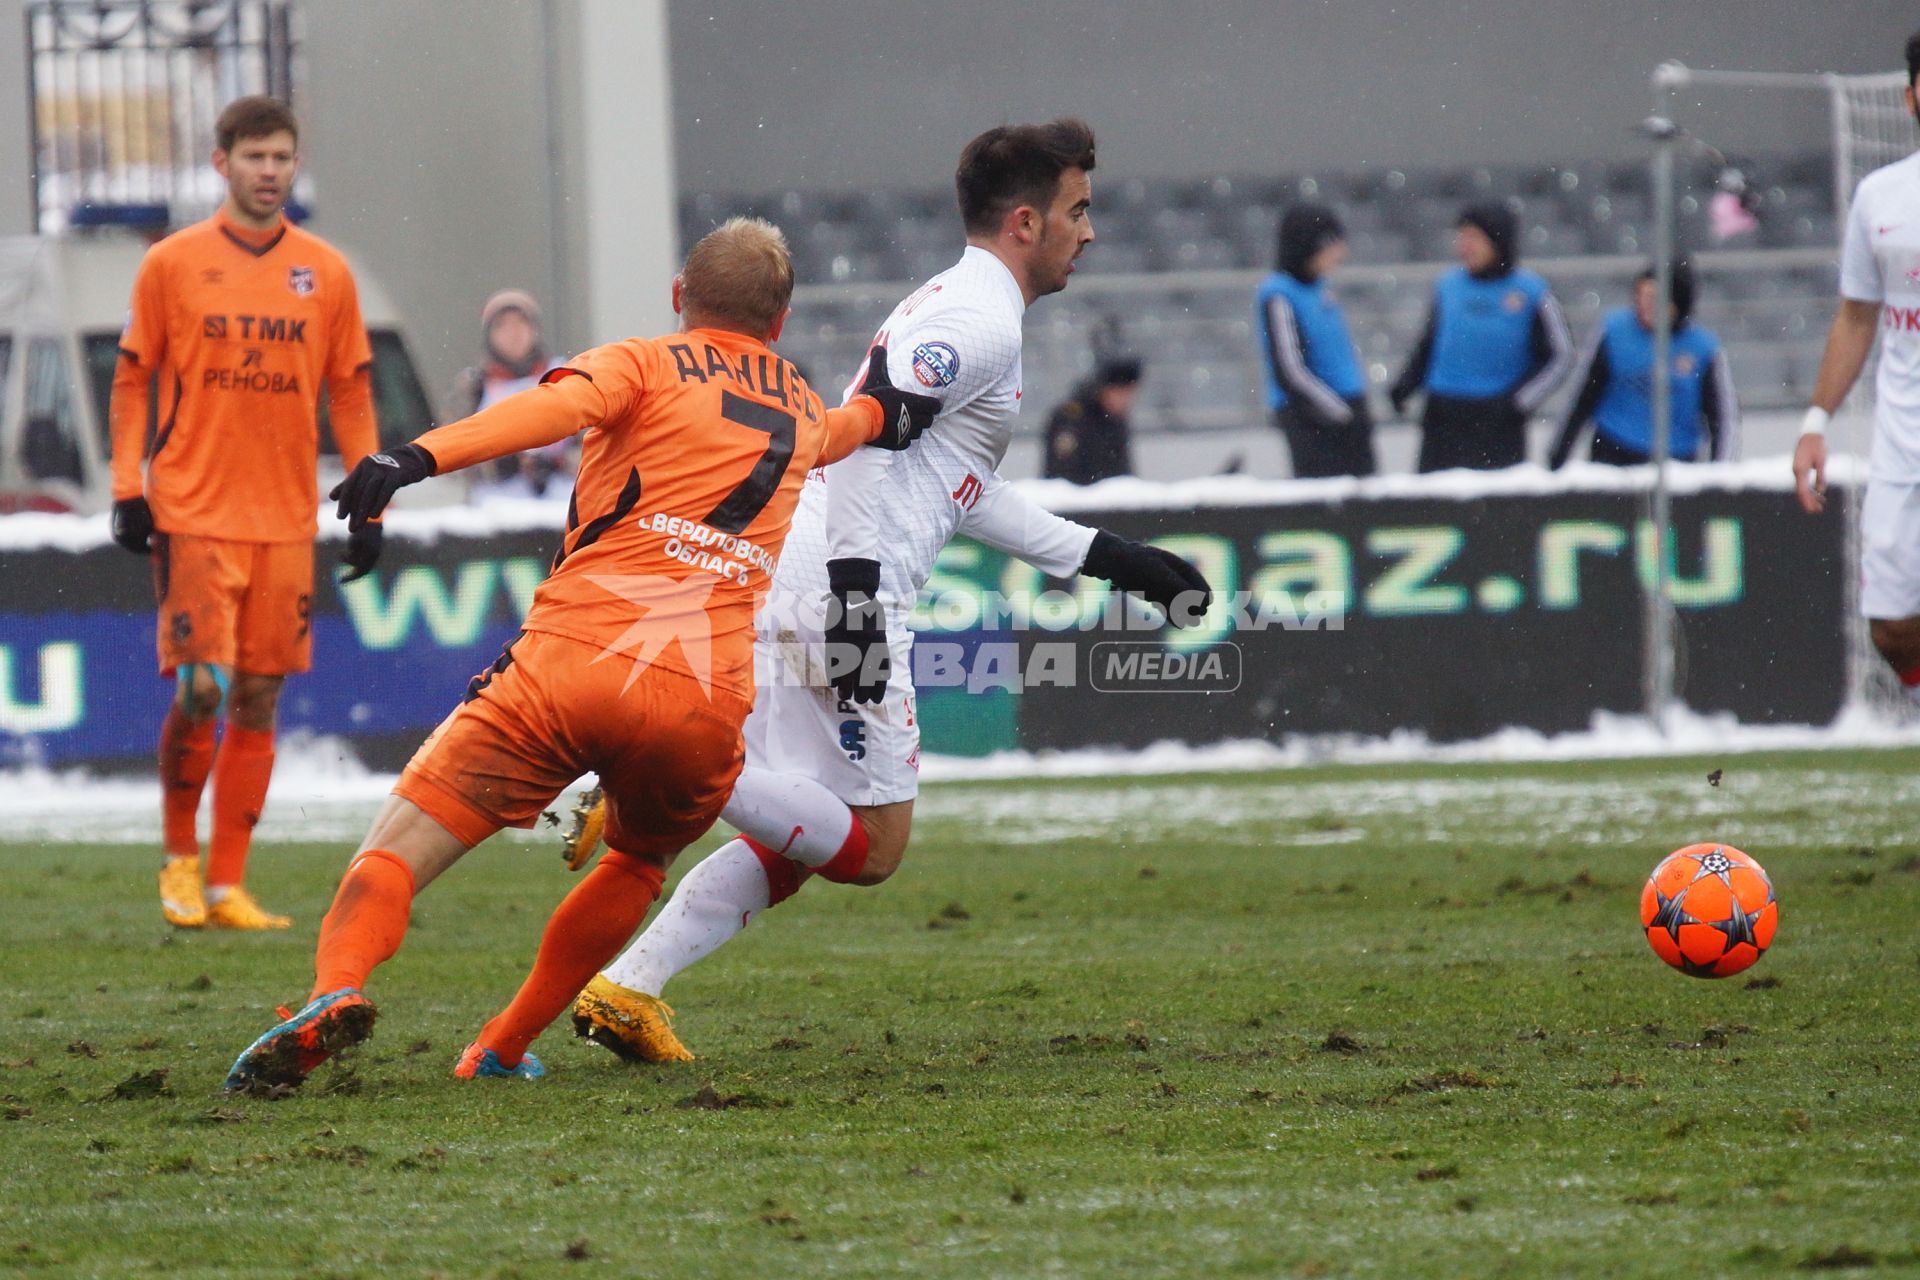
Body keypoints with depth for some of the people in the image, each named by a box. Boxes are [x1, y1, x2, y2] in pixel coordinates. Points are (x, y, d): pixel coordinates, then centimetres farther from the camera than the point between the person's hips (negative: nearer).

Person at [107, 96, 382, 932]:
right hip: (194, 514, -3)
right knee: (201, 689, -11)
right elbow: (132, 381, 5)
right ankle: (179, 857, 10)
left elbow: (350, 393, 12)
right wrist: (128, 489, -3)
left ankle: (228, 888, 7)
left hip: (288, 519, 3)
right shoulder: (172, 264, 1)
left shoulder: (326, 273, 8)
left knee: (258, 700, 2)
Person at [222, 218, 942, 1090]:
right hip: (707, 707, 4)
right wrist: (876, 412, 73)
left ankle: (337, 988, -32)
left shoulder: (646, 365, 11)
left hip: (572, 660, -3)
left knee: (394, 852, -4)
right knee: (640, 861, 33)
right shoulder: (807, 416, 26)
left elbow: (559, 406, -13)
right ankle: (504, 1050, 25)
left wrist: (422, 457, -25)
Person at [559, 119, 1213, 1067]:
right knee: (869, 847, -7)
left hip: (794, 591, 10)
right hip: (830, 595, -10)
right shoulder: (979, 321, -8)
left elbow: (960, 489, 29)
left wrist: (1108, 558, 30)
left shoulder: (954, 308, 24)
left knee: (795, 842, 12)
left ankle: (625, 990, 5)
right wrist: (855, 590, -26)